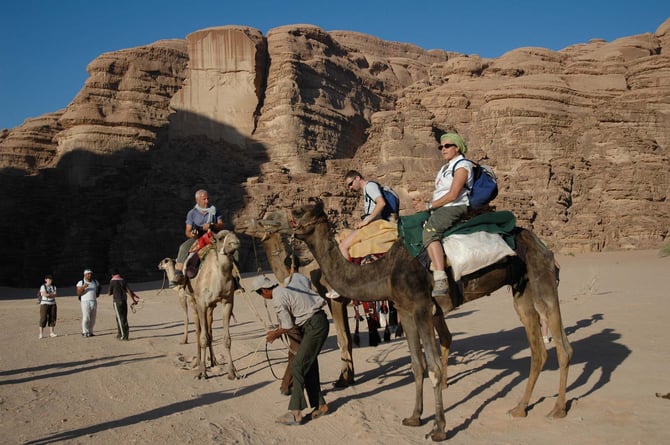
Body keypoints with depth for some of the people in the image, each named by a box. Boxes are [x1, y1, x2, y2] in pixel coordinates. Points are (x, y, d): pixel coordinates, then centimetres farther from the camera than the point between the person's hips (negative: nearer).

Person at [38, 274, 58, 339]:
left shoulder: (53, 287, 12)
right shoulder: (43, 287, -3)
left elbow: (56, 295, -1)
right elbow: (45, 294, -17)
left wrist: (49, 295, -14)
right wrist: (52, 294, -7)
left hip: (53, 304, 5)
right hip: (44, 304, -5)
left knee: (52, 318, 2)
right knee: (43, 319, -8)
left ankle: (51, 332, 8)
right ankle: (41, 334, -5)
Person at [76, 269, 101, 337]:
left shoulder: (95, 282, 12)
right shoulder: (81, 283, -1)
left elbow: (99, 288, 31)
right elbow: (78, 293, -9)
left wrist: (97, 294, 14)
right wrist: (83, 287, -23)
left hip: (94, 302, 5)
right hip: (85, 302, -5)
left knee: (93, 318, 5)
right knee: (86, 318, -10)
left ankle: (90, 332, 12)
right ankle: (84, 332, 0)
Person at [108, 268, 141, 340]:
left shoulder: (112, 281, -4)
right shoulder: (123, 280, 9)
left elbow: (110, 293, 0)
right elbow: (129, 290, 1)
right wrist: (133, 300, 3)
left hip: (117, 301, -5)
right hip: (124, 301, 5)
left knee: (120, 318, -4)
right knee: (124, 318, 12)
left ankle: (124, 335, -6)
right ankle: (120, 334, 21)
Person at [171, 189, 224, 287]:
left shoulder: (214, 210, 12)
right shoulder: (192, 213, 9)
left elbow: (221, 225, 6)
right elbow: (187, 231, 7)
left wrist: (211, 226, -15)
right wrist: (191, 234, -19)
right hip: (196, 238, -1)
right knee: (184, 247, -30)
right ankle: (178, 276, -33)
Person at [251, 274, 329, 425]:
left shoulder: (279, 299, -15)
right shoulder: (284, 290, 13)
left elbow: (288, 327, -11)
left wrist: (275, 334, 7)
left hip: (315, 326, -10)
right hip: (318, 322, 10)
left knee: (298, 367, -8)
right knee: (309, 367, 16)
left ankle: (295, 413, -7)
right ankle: (320, 404, 25)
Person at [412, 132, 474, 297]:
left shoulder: (462, 166, -4)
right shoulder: (446, 168, 25)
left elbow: (452, 195, -15)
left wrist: (428, 205, -12)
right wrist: (424, 202, 3)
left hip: (455, 208, -10)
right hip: (440, 209, 10)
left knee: (430, 231, -34)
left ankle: (440, 280, -44)